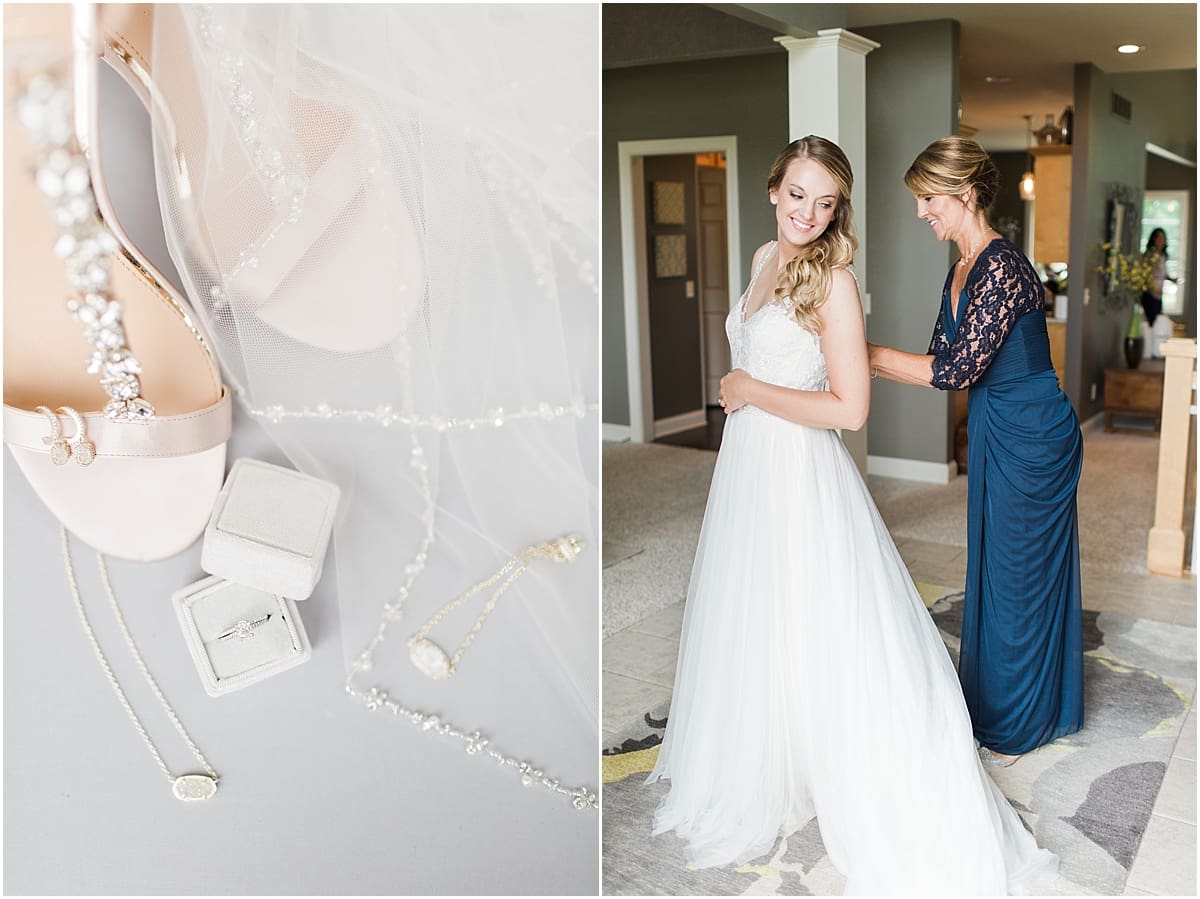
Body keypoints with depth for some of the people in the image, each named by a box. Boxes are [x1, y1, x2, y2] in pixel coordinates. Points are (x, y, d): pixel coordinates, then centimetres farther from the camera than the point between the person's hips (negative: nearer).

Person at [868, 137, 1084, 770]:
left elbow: (958, 370, -25)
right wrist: (869, 359, -2)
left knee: (1020, 572, 4)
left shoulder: (1003, 268, -22)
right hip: (993, 432, 9)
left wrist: (870, 353, -20)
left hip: (1032, 436, -9)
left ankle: (1018, 725, 22)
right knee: (991, 567, 17)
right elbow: (942, 361, 8)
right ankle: (991, 701, 34)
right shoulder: (962, 271, 7)